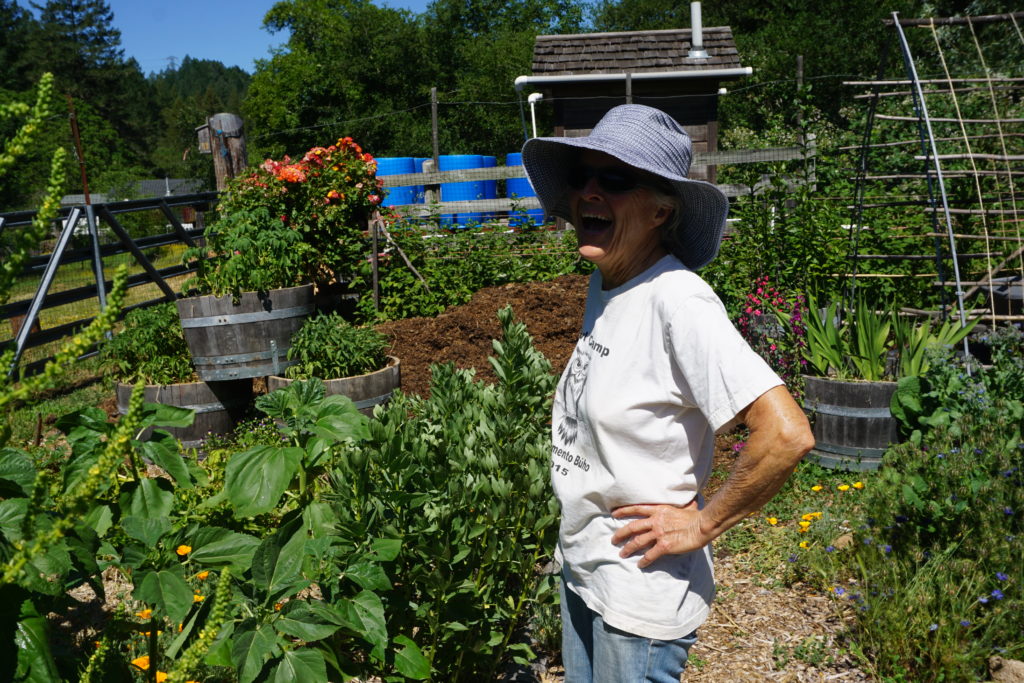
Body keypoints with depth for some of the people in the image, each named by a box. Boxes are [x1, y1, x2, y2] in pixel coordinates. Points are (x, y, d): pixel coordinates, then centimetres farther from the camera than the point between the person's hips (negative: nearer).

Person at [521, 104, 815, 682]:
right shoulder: (604, 284, 1)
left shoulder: (676, 300, -24)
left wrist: (702, 524, -19)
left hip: (640, 590, -8)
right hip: (581, 569, 8)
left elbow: (787, 434, -30)